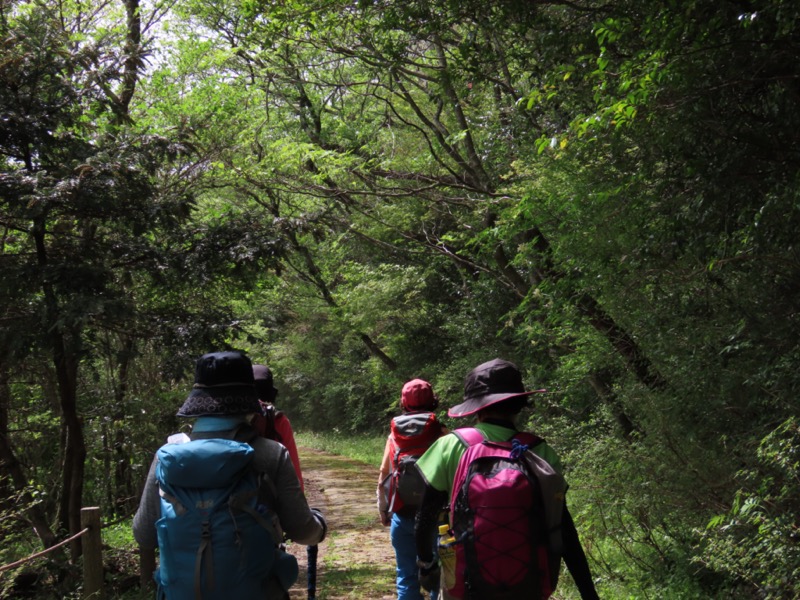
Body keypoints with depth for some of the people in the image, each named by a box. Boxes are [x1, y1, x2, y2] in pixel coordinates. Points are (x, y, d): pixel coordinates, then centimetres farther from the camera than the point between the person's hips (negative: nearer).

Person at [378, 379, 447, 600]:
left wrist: (383, 510, 15)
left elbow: (383, 476, 5)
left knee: (407, 575, 10)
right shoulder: (440, 433, -6)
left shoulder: (394, 435, 3)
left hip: (402, 515, 2)